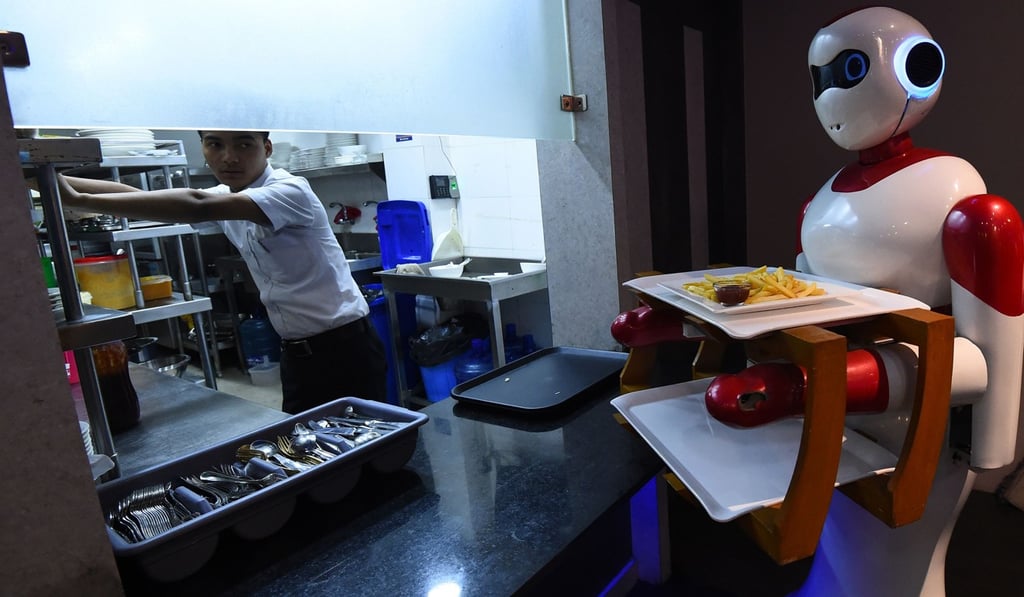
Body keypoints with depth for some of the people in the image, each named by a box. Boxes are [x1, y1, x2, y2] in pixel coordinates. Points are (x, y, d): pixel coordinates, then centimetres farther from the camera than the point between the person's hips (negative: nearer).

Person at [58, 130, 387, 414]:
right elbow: (147, 196, -2)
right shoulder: (225, 198, 6)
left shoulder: (290, 191, -19)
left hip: (344, 347, -7)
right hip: (297, 350, 7)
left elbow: (198, 206, -32)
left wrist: (78, 200, -32)